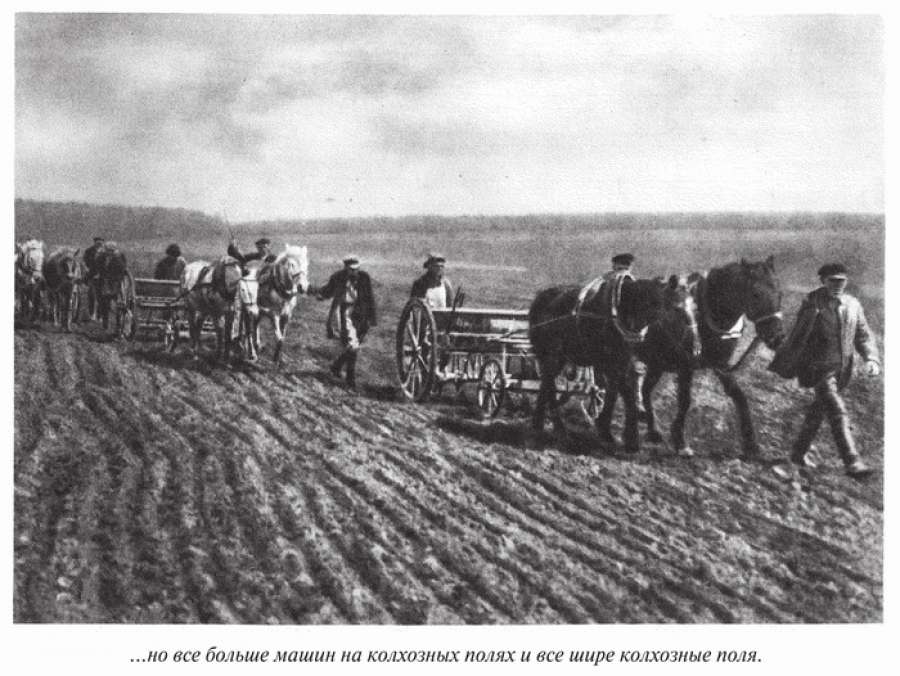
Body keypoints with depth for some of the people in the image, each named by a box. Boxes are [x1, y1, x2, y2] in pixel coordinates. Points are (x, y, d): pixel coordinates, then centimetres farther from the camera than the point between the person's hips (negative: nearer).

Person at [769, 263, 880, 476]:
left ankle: (799, 453, 32)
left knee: (818, 411, 17)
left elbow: (863, 336, 9)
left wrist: (871, 359, -7)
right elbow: (797, 337, -7)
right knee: (838, 413, -14)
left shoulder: (853, 305, 5)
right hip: (819, 369, -6)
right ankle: (852, 462, -15)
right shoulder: (812, 304, -11)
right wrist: (785, 366, -3)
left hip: (842, 370, 6)